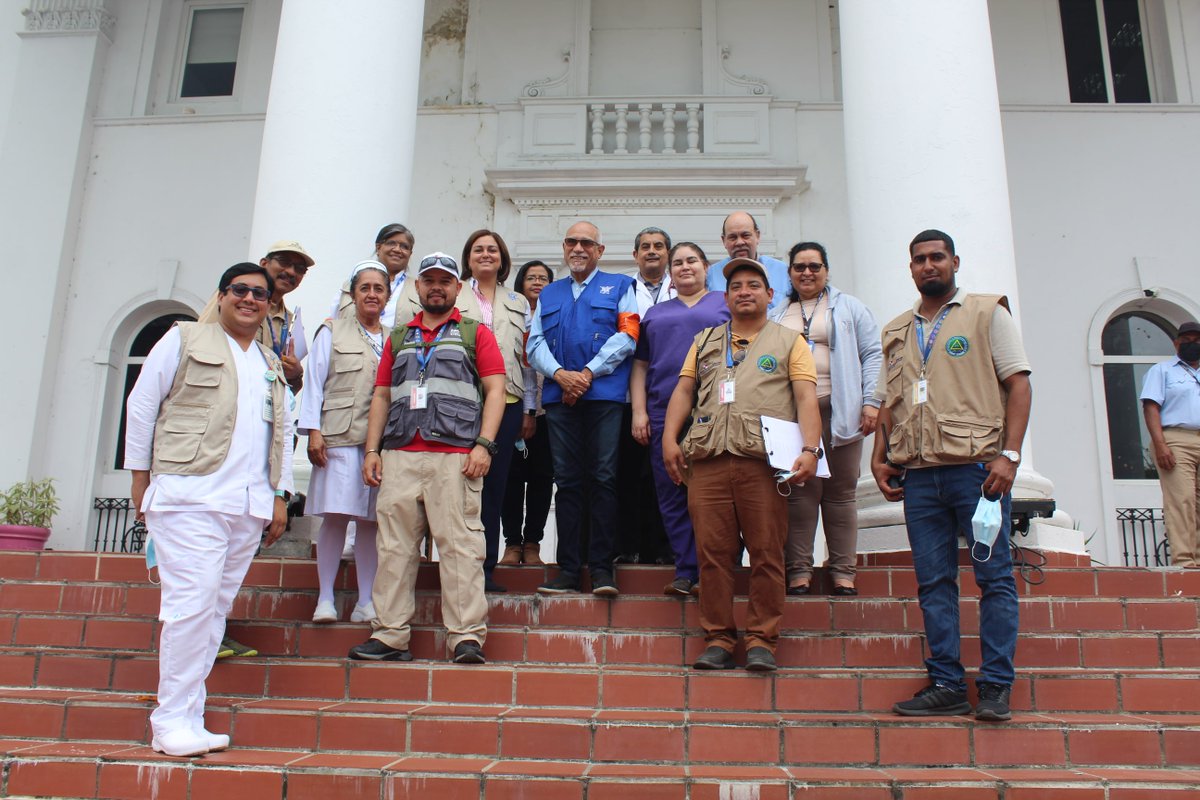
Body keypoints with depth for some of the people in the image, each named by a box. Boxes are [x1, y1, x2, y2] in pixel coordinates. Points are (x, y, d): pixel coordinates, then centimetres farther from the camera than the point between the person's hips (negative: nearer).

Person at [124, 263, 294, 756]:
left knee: (216, 608, 5)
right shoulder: (184, 340, 7)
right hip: (189, 495, -5)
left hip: (249, 506, 5)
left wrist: (280, 496, 15)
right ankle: (172, 721, -3)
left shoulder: (272, 366, 22)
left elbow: (283, 434, 23)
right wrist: (141, 476, 2)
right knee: (193, 602, -13)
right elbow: (141, 406, 5)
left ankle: (187, 717, 11)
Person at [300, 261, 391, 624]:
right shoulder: (332, 332, 12)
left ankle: (365, 601, 8)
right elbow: (315, 382, 6)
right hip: (339, 437, -2)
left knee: (371, 520, 2)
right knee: (335, 516, -4)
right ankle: (325, 598, 5)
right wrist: (313, 430, -4)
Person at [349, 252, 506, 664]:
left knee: (459, 544, -8)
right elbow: (381, 397, 21)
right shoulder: (399, 338, 24)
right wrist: (372, 450, 10)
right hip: (399, 456, 4)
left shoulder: (475, 333, 13)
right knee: (395, 548, 2)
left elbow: (495, 390, 3)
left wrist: (483, 444, -9)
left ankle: (467, 637, -6)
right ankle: (390, 636, 8)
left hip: (454, 455, -4)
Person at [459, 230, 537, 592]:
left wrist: (530, 409, 10)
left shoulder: (518, 303, 19)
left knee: (495, 483, 2)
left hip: (506, 401, 2)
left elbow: (527, 358, 16)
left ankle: (486, 567, 8)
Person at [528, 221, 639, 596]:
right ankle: (568, 569, 6)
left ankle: (601, 567, 0)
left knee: (603, 479, -5)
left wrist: (588, 373, -11)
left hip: (604, 394, -3)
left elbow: (627, 336, -2)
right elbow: (535, 344, 12)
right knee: (567, 481, 3)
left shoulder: (619, 287, 13)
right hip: (560, 396, 3)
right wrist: (560, 374, -8)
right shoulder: (549, 294, 23)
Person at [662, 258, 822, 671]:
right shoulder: (705, 341, 24)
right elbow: (683, 390, 17)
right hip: (708, 460, 3)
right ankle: (718, 638, 9)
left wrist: (810, 449, -11)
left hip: (764, 462, -2)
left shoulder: (789, 341, 14)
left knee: (766, 553, -3)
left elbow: (806, 399, 4)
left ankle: (761, 639, 7)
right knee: (712, 552, 1)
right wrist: (669, 439, 3)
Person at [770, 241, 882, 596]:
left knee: (841, 492, 2)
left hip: (838, 411, -1)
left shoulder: (848, 307, 13)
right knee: (800, 491, -3)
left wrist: (871, 402, -6)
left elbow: (872, 355, 6)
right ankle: (799, 570, 2)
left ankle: (843, 572, 8)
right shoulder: (777, 315, 19)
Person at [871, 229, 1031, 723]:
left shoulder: (986, 313, 6)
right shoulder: (896, 331, 19)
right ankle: (946, 685, 12)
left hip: (976, 467, -4)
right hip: (918, 474, 4)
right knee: (933, 583, 5)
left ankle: (995, 687, 6)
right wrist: (880, 458, 7)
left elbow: (1018, 384, -1)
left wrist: (1009, 454, -12)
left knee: (993, 576, -1)